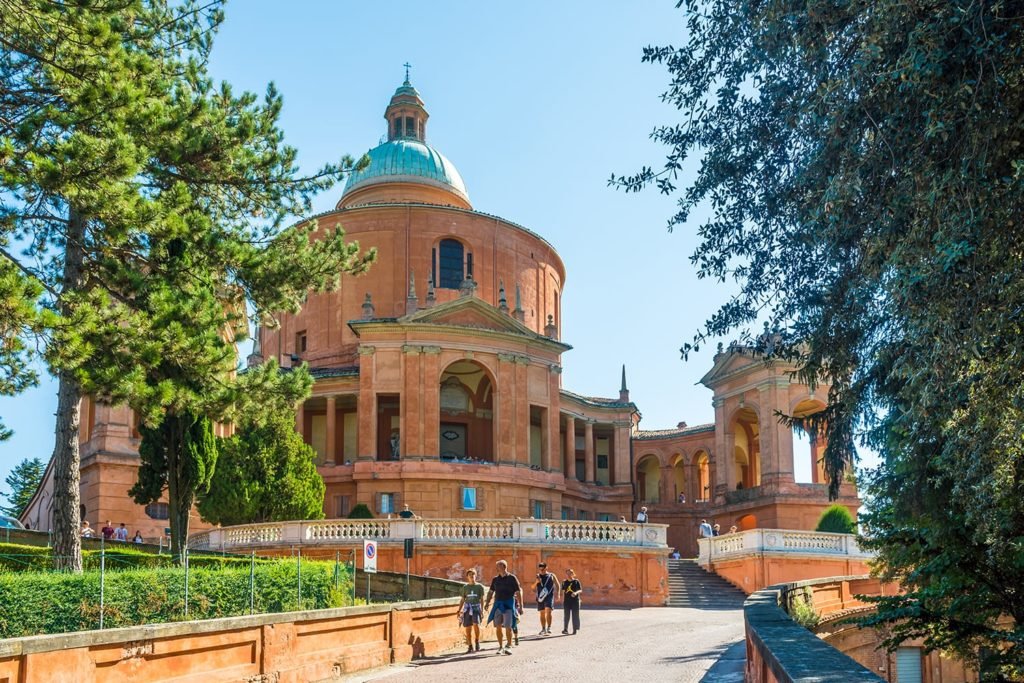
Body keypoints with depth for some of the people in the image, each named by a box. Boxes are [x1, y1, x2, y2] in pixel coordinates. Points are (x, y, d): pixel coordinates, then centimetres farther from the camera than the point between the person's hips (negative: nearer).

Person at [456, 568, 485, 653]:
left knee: (476, 624, -24)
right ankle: (470, 647, 9)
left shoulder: (479, 586, 6)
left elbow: (482, 599, 5)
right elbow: (462, 600, 15)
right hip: (467, 608, 3)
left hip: (476, 607, -3)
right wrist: (459, 610, 7)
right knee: (468, 628, 0)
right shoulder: (465, 587, 12)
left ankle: (477, 641, -4)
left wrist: (482, 609, -5)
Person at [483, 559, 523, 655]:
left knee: (508, 627, -7)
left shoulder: (512, 578, -3)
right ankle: (500, 647, 16)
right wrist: (487, 603, 2)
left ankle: (509, 646, 5)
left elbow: (519, 592, -3)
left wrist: (520, 606, -7)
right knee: (498, 627, 4)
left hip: (509, 605, -4)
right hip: (498, 604, 4)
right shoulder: (495, 579, 10)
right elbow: (491, 592, 16)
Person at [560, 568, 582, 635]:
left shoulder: (576, 581, 0)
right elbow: (563, 592, 12)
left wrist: (576, 592, -23)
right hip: (567, 601, 2)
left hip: (575, 600, -2)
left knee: (575, 615, 1)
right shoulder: (564, 582, 8)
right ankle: (565, 629, -2)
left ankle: (575, 630, 8)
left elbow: (580, 590, -2)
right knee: (566, 615, -1)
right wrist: (562, 601, 9)